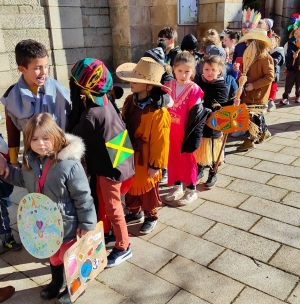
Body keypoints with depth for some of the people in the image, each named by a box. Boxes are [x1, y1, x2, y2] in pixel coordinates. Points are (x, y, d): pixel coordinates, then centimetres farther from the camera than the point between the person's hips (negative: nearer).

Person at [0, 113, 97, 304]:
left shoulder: (69, 164, -29)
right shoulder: (30, 161, -9)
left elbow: (83, 197, -22)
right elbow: (24, 180, 14)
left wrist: (87, 224, -17)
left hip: (66, 223, -6)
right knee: (53, 253, 29)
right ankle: (56, 281, 56)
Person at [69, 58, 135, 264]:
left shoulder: (92, 114, -29)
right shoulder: (106, 100, -5)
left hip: (109, 165, -9)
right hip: (111, 160, 9)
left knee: (112, 207, 7)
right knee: (102, 199, 25)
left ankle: (123, 247, 25)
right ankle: (105, 231, 46)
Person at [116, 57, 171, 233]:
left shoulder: (158, 112, -26)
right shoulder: (130, 101, -4)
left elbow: (160, 141, -19)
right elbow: (123, 127, 7)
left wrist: (156, 165, -13)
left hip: (146, 159, -6)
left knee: (148, 189, 15)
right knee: (131, 186, 21)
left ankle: (151, 217, 38)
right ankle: (135, 212, 45)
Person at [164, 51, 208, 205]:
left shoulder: (194, 90, -14)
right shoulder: (168, 87, 1)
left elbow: (196, 115, -14)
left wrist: (192, 136, -15)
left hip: (185, 133, -4)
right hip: (170, 132, 5)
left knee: (188, 160, 9)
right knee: (173, 159, 15)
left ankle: (191, 190, 25)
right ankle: (177, 186, 34)